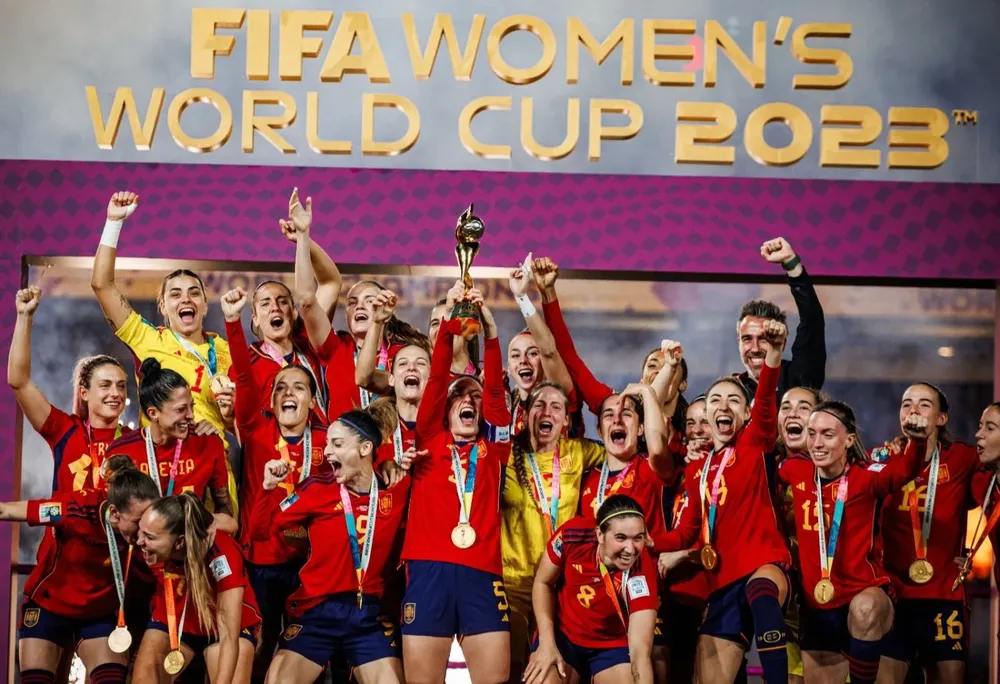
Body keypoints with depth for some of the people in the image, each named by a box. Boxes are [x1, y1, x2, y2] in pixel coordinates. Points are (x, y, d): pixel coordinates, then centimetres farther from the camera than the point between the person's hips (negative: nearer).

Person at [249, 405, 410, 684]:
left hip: (370, 614, 1)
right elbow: (262, 530, 1)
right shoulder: (318, 488, -3)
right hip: (317, 611, -1)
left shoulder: (397, 490, -1)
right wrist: (269, 488, -14)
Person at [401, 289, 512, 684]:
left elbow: (495, 388, 5)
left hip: (482, 573, 1)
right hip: (429, 569, -1)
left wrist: (490, 330, -5)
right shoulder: (430, 440, 15)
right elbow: (437, 379, 4)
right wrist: (448, 325, -6)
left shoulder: (492, 447, 16)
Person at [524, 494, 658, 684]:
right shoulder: (574, 534, -23)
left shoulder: (642, 572, -29)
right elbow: (543, 583, -5)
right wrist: (547, 643, -14)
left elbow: (640, 651, -31)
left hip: (613, 645, -1)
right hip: (562, 634, 1)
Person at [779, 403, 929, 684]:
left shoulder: (865, 476, -12)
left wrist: (918, 440, -49)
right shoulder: (796, 471, 1)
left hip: (866, 592, -5)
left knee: (864, 609, -40)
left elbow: (905, 469, -33)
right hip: (818, 605, 5)